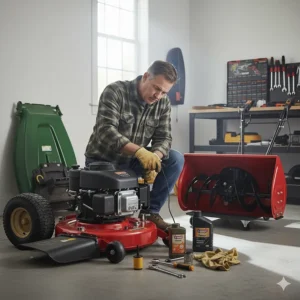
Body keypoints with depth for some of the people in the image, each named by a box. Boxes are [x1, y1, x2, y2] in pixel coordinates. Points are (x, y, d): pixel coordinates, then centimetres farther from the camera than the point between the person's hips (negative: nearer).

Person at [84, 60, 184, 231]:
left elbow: (163, 138, -9)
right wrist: (139, 150, -46)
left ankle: (151, 211, -7)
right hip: (104, 161, -4)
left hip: (134, 161, 5)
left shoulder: (163, 103, -5)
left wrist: (154, 157, -33)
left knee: (176, 160, -17)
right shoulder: (115, 92, -21)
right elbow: (106, 131, -33)